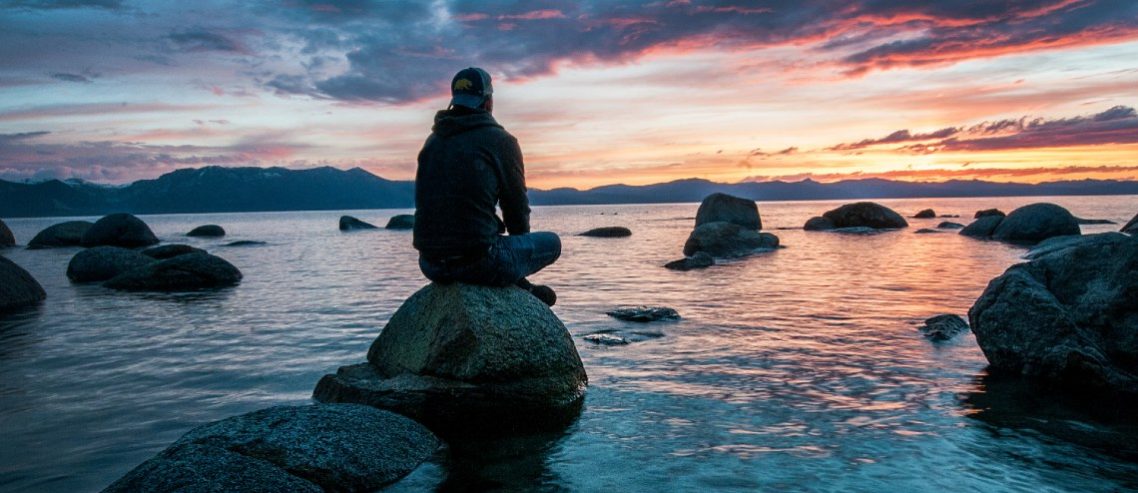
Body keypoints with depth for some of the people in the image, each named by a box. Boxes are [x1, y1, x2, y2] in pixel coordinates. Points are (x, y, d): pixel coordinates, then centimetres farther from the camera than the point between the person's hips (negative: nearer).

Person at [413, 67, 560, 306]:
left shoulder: (433, 141, 13)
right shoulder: (501, 140, -4)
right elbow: (517, 206, 0)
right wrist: (519, 241, 23)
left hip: (430, 264, 7)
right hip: (477, 262, -6)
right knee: (551, 242, 16)